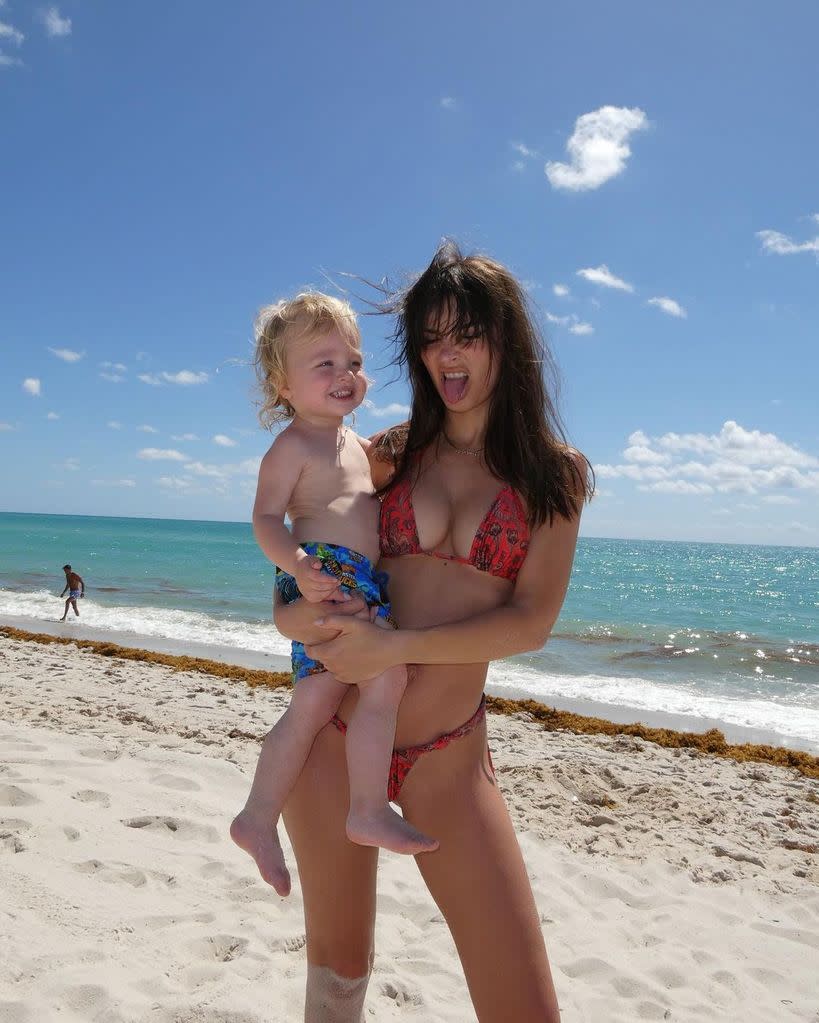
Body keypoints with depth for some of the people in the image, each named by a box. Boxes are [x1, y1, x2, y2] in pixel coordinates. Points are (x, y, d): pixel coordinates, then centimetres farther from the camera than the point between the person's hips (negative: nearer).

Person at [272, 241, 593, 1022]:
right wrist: (298, 613, -14)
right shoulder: (389, 453, 5)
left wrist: (395, 647, -19)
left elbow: (532, 622, -9)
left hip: (448, 757, -1)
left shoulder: (555, 472, 1)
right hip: (333, 733, 2)